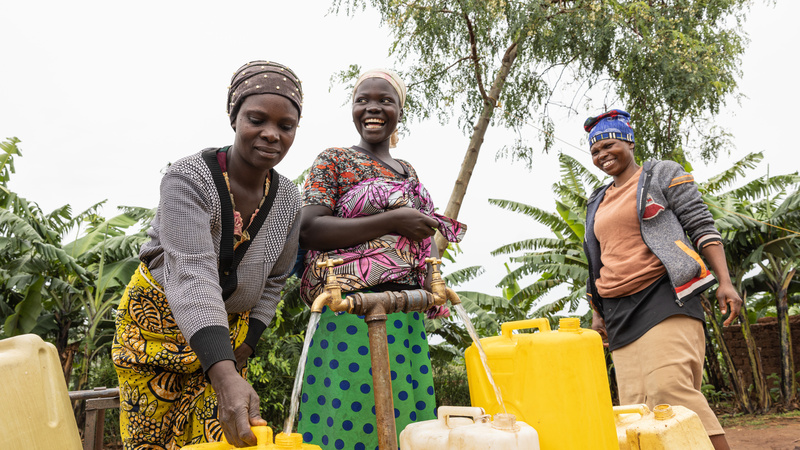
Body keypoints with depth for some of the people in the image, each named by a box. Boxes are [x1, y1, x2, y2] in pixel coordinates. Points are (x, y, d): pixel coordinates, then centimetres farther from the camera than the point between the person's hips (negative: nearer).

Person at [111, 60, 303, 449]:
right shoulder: (188, 179, -24)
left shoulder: (288, 200, -8)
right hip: (159, 322, -3)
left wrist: (248, 342, -4)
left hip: (229, 327, 4)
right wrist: (224, 377, -48)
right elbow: (192, 276, -37)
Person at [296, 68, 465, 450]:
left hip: (407, 317, 6)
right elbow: (309, 230, -13)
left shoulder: (409, 172, 20)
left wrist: (430, 288, 11)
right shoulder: (334, 161, 1)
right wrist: (393, 221, -16)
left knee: (406, 415, 6)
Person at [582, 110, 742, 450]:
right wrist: (597, 314, 17)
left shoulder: (663, 174, 8)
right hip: (619, 313, 5)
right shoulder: (597, 203, 23)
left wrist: (725, 282, -12)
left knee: (670, 387, -21)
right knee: (636, 404, -2)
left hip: (663, 298, -5)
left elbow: (702, 226, -1)